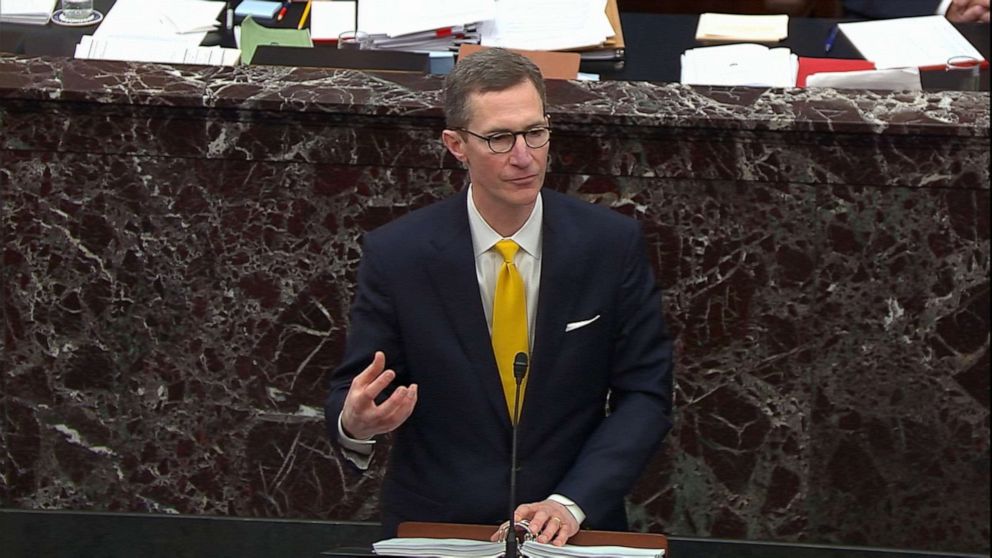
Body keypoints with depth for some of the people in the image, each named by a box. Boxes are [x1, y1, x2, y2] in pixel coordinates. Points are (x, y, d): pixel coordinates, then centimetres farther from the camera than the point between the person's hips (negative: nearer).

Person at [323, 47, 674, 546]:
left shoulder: (612, 244, 1)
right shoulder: (396, 255, -1)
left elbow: (645, 394, 2)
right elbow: (348, 393, 4)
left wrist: (572, 503, -10)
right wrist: (356, 423, -20)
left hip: (574, 530, -1)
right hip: (434, 527, 1)